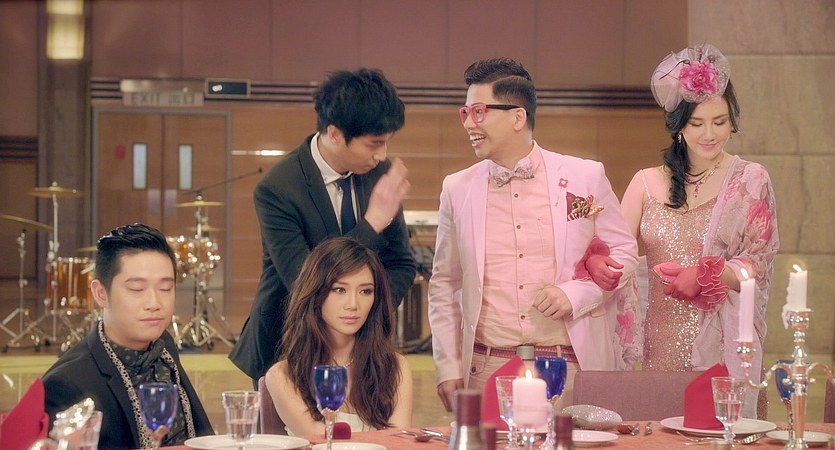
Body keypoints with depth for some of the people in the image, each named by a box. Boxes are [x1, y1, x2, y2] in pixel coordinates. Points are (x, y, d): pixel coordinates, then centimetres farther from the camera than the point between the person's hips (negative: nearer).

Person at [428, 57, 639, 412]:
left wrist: (574, 294, -9)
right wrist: (448, 367, 6)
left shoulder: (585, 177, 2)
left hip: (571, 368, -1)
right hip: (487, 369, 1)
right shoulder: (457, 189, 7)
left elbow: (624, 252, 9)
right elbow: (444, 283, 13)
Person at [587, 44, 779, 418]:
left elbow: (758, 265, -1)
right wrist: (596, 262, -19)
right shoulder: (648, 183, 8)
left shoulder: (750, 181, 3)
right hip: (663, 342, 2)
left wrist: (703, 277, -16)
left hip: (723, 345, -2)